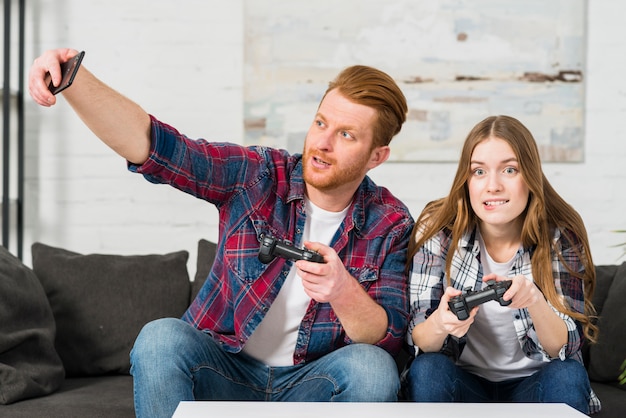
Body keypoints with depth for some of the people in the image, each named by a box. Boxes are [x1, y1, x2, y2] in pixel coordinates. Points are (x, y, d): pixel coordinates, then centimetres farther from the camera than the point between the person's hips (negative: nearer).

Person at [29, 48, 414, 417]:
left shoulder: (390, 224, -6)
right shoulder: (255, 176, -8)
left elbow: (389, 339, -12)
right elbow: (153, 144, -22)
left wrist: (343, 292, -34)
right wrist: (75, 79, -38)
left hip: (306, 383, 1)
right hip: (224, 370, 0)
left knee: (373, 368, -30)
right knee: (161, 338, -30)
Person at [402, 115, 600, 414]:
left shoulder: (560, 237, -11)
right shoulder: (437, 231, -12)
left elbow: (566, 347, -13)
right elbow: (419, 340, -14)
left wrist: (536, 302, -35)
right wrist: (440, 323, -39)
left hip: (532, 382, 0)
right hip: (463, 380, 0)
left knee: (567, 377, -30)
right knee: (427, 370, -30)